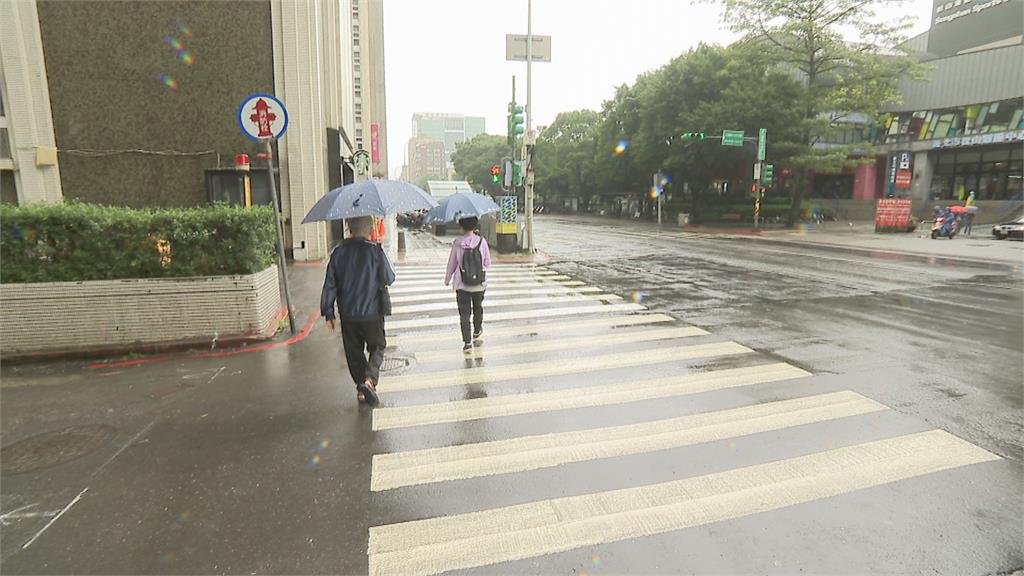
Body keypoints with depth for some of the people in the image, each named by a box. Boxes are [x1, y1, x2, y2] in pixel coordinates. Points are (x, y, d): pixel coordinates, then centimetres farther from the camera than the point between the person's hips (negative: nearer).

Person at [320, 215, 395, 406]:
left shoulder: (339, 253, 0)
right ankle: (369, 379, -11)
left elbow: (329, 285, 2)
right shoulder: (375, 251, -11)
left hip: (347, 314, 3)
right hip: (372, 312, -3)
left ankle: (361, 388, 23)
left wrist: (328, 313, 10)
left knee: (354, 352, 16)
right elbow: (390, 279, -2)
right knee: (377, 347, 12)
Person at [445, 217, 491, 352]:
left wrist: (447, 279, 12)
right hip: (479, 284, 1)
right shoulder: (481, 241, -9)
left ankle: (467, 342, 2)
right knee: (478, 308, 23)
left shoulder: (457, 243, -10)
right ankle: (477, 332, 44)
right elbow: (488, 264, -5)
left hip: (462, 285, -1)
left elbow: (452, 264, -3)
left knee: (464, 313, 5)